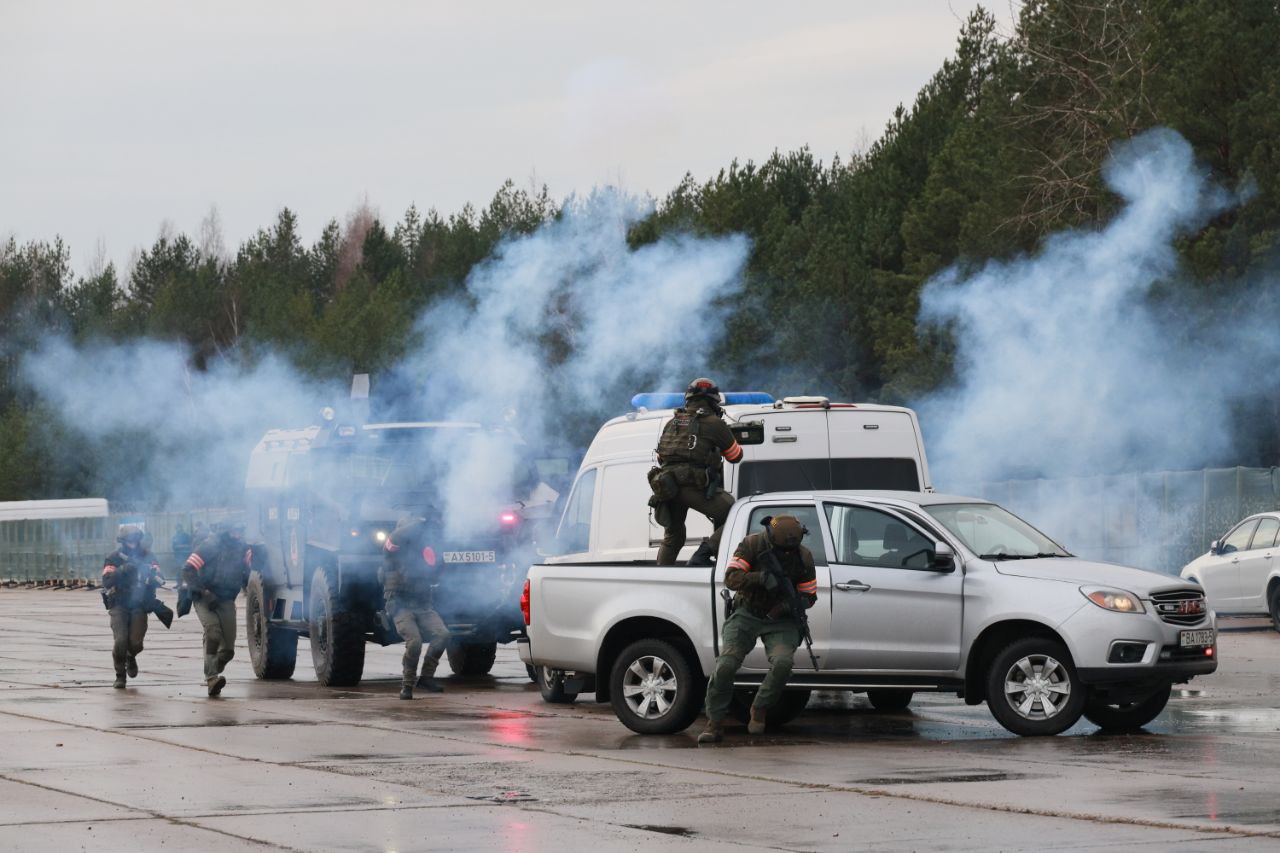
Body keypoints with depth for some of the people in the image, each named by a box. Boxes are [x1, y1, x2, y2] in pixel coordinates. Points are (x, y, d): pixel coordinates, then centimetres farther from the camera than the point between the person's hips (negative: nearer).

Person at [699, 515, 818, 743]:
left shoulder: (803, 557, -6)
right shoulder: (752, 545, -11)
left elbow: (809, 596, 3)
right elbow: (731, 578, -19)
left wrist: (792, 603, -20)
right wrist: (761, 577, -35)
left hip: (780, 620, 1)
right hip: (747, 615, -1)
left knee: (782, 662, -28)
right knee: (726, 665, -18)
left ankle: (759, 711, -4)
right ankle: (715, 724, -6)